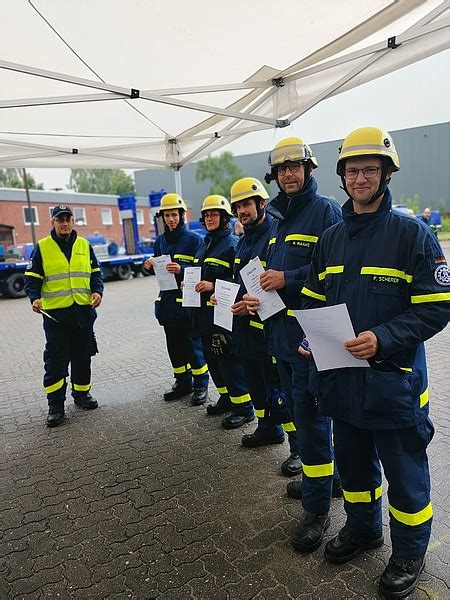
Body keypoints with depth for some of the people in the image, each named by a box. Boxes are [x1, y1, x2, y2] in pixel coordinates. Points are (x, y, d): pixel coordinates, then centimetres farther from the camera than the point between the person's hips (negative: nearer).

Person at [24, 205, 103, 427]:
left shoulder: (84, 245, 9)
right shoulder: (42, 247, 1)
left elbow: (95, 273, 14)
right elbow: (32, 278, 1)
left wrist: (97, 291, -3)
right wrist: (35, 298, -15)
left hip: (83, 311, 3)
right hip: (55, 313, -3)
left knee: (83, 356, 13)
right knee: (55, 360, -1)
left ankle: (82, 393, 29)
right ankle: (55, 404, 8)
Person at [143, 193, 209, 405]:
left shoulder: (193, 239, -5)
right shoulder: (160, 241, 12)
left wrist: (182, 269, -26)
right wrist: (151, 266, -2)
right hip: (167, 300, 6)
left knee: (193, 343, 0)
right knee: (174, 344, 13)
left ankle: (201, 384, 14)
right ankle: (182, 382, 28)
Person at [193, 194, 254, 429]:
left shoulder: (232, 244, -10)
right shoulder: (204, 245, 17)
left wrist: (213, 286, -23)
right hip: (204, 312, 9)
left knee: (229, 360, -5)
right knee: (212, 358, 16)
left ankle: (243, 407, 8)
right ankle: (226, 398, 33)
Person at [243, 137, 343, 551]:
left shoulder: (326, 211, -8)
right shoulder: (277, 218, 16)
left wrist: (289, 279, -19)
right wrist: (260, 294, 5)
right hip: (280, 329, 9)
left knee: (311, 420, -1)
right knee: (298, 412, 20)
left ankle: (317, 508, 15)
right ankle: (321, 478, 40)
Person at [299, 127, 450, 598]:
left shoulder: (411, 234, -9)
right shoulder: (330, 240, 7)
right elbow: (313, 301, 12)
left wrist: (382, 339, -25)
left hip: (394, 379, -5)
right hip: (341, 377, 5)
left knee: (404, 471, 13)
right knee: (352, 462, 22)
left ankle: (409, 551, 38)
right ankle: (362, 528, 48)